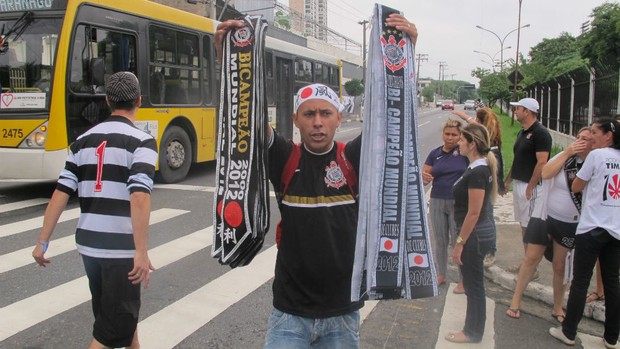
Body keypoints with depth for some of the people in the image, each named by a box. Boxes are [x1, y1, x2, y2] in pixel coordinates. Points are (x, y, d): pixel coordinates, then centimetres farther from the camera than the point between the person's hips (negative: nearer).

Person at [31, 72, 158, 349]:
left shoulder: (83, 141, 7)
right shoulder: (142, 142, -10)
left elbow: (60, 194, 2)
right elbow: (139, 198, -23)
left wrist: (42, 242, 6)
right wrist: (142, 252, -23)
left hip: (88, 244, 6)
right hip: (121, 249, -6)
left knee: (124, 309, 26)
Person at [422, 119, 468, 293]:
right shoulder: (435, 153, 4)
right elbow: (425, 175, 5)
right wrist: (425, 177, -18)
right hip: (437, 202, 4)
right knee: (439, 240, 14)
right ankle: (441, 274, 31)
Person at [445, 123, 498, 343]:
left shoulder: (477, 172, -22)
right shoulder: (482, 167, 8)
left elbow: (473, 213, -23)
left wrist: (459, 243, -18)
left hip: (475, 235, -10)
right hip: (481, 232, 10)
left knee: (473, 284, 4)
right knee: (474, 283, 20)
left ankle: (473, 333, 19)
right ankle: (474, 328, 34)